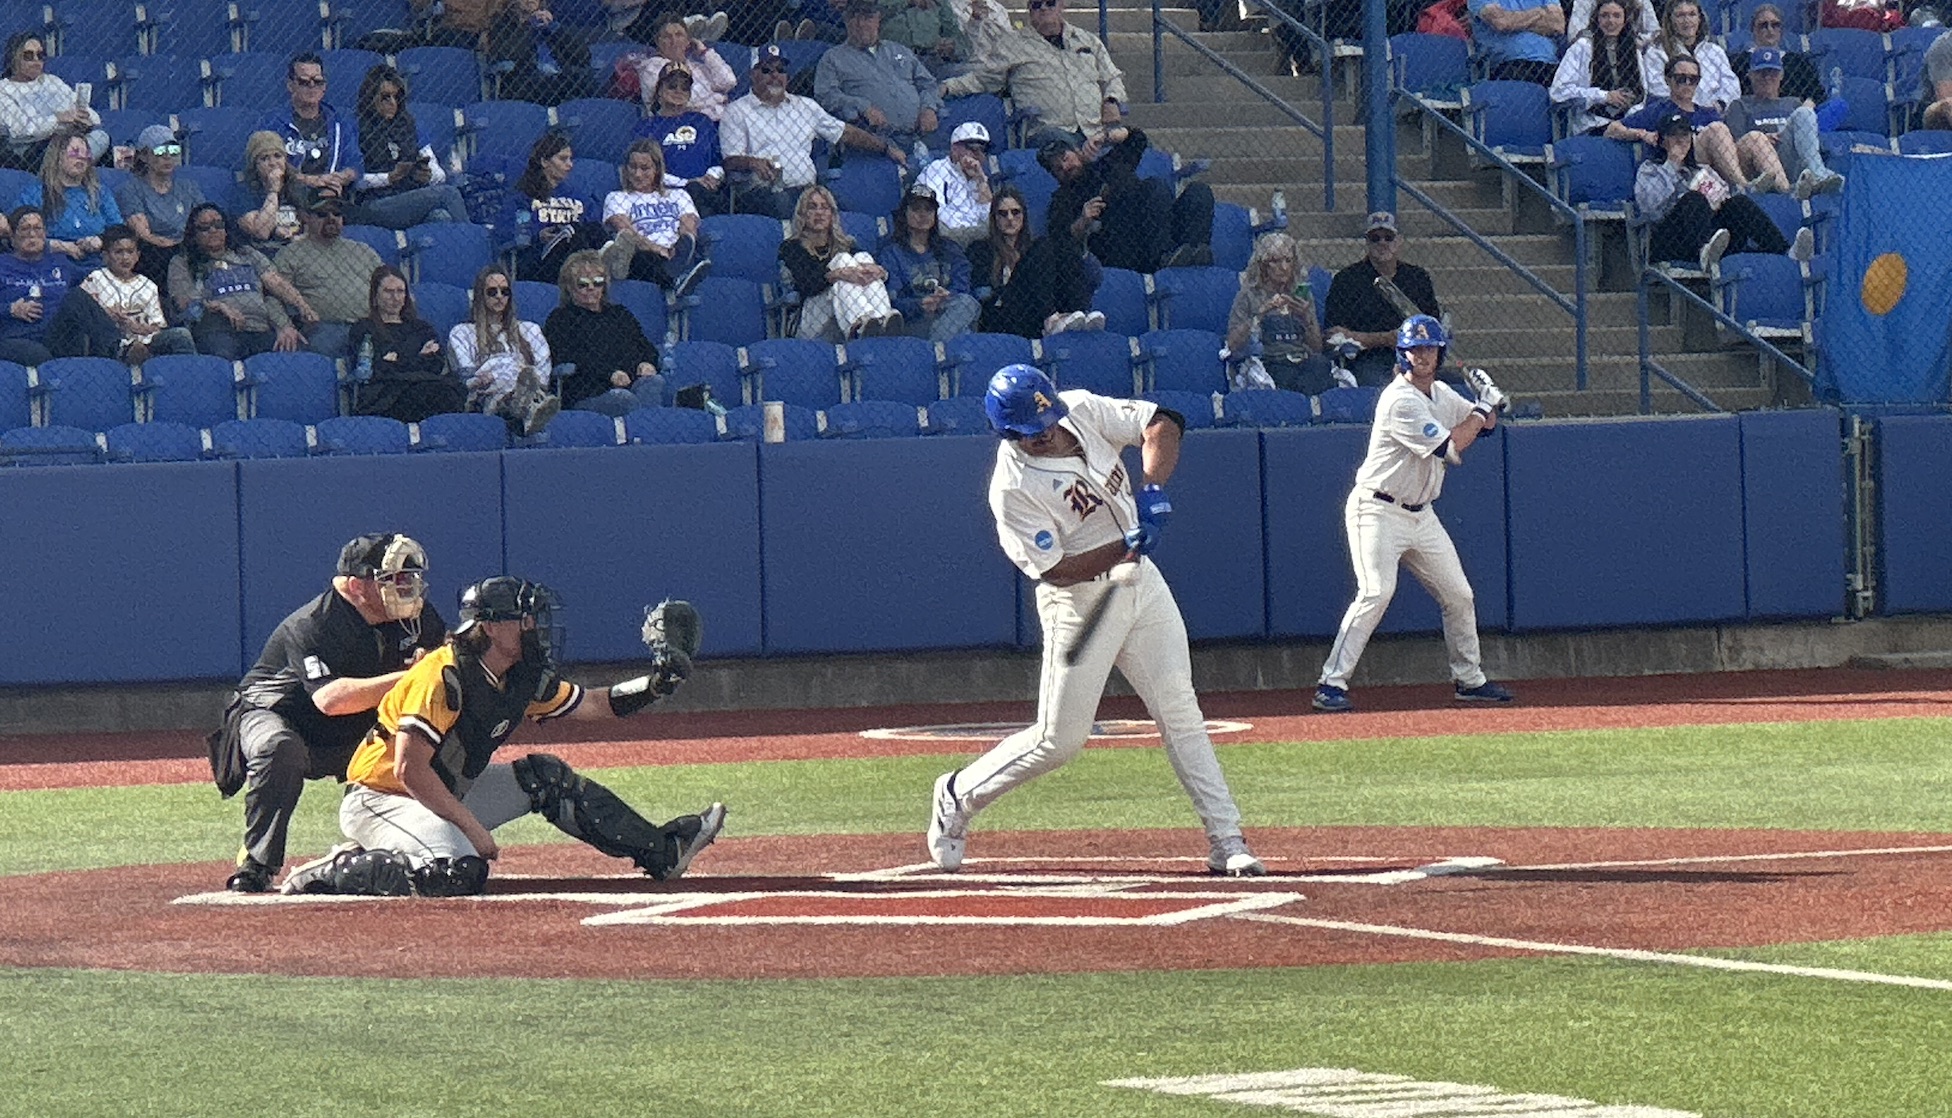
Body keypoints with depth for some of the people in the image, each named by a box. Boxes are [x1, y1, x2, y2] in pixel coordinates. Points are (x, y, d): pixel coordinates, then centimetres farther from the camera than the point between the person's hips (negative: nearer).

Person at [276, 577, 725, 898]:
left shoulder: (524, 680, 2)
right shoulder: (442, 677, -24)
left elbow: (593, 704, 17)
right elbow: (410, 771, -28)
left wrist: (652, 685, -1)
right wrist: (473, 828, -25)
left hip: (443, 795, 9)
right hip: (379, 798, -9)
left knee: (545, 777, 8)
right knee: (458, 874, -34)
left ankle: (663, 852, 16)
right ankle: (333, 873, -18)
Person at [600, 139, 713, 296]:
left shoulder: (678, 196, 32)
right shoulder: (617, 198, 25)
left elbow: (689, 229, 13)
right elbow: (626, 231, 3)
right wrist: (655, 248, -19)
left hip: (680, 254, 2)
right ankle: (678, 282, -76)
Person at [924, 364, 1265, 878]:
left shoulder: (1082, 410, -5)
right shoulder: (1013, 487, -22)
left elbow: (1162, 424, 0)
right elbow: (1054, 568, -21)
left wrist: (1152, 486, -16)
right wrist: (1128, 545, -26)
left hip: (1140, 584, 6)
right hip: (1079, 602, -6)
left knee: (1181, 714, 3)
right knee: (1058, 739, -4)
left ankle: (1226, 840, 5)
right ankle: (958, 796, 18)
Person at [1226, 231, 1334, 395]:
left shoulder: (1302, 294, 21)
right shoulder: (1248, 296, 11)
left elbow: (1317, 347, 15)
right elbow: (1233, 345, -2)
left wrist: (1307, 318, -3)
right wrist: (1261, 313, -11)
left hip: (1303, 361, 3)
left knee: (1320, 363, -33)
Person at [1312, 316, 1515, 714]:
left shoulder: (1441, 394, 9)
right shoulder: (1400, 401, -19)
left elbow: (1484, 425, 21)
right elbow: (1449, 448, -24)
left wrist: (1489, 400, -1)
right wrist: (1484, 406, -13)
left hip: (1420, 515, 9)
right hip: (1377, 512, -9)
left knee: (1458, 595, 10)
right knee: (1376, 592, -23)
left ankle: (1469, 679, 24)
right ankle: (1331, 684, -22)